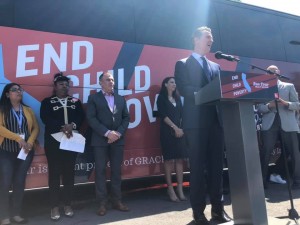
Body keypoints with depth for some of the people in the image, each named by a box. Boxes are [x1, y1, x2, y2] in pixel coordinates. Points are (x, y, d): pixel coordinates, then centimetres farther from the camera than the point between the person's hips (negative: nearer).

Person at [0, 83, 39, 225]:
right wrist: (18, 138, -17)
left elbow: (36, 128, 6)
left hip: (25, 151, 3)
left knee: (20, 182, 6)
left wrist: (30, 142, -10)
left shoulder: (28, 110, 12)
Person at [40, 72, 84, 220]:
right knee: (54, 172, 1)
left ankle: (68, 204, 17)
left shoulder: (75, 101, 12)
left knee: (69, 172, 6)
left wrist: (72, 125, -21)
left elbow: (81, 117, -1)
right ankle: (55, 207, 11)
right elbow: (45, 118, -10)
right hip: (53, 141, -2)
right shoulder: (47, 102, 6)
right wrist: (62, 127, -23)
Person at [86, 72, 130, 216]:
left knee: (116, 170, 7)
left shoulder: (121, 99, 16)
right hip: (100, 140, -3)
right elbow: (91, 118, -7)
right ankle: (102, 203, 10)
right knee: (100, 171, 1)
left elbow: (126, 118, 10)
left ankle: (117, 200, 17)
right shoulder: (93, 98, 4)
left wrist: (118, 133, -7)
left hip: (118, 140, 3)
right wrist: (107, 133, -15)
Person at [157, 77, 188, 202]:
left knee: (180, 159, 1)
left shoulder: (177, 98, 17)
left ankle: (180, 189, 6)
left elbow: (181, 114, 13)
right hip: (167, 132, -5)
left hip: (179, 130, 5)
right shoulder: (161, 98, 2)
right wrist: (175, 128, -12)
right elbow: (163, 115, -8)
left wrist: (181, 128, -1)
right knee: (168, 159, -3)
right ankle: (170, 189, 4)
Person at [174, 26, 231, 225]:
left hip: (216, 121, 5)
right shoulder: (183, 64, 7)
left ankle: (218, 208, 18)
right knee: (198, 167, 0)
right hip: (196, 122, -5)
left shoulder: (215, 66, 24)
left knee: (216, 166, 7)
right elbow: (183, 89, -9)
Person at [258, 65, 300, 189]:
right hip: (269, 124, 0)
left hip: (287, 124, 1)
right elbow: (260, 108, 4)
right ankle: (262, 180, 5)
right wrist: (269, 105, -16)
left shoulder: (289, 86, 13)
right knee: (265, 152, -4)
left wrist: (285, 103, -14)